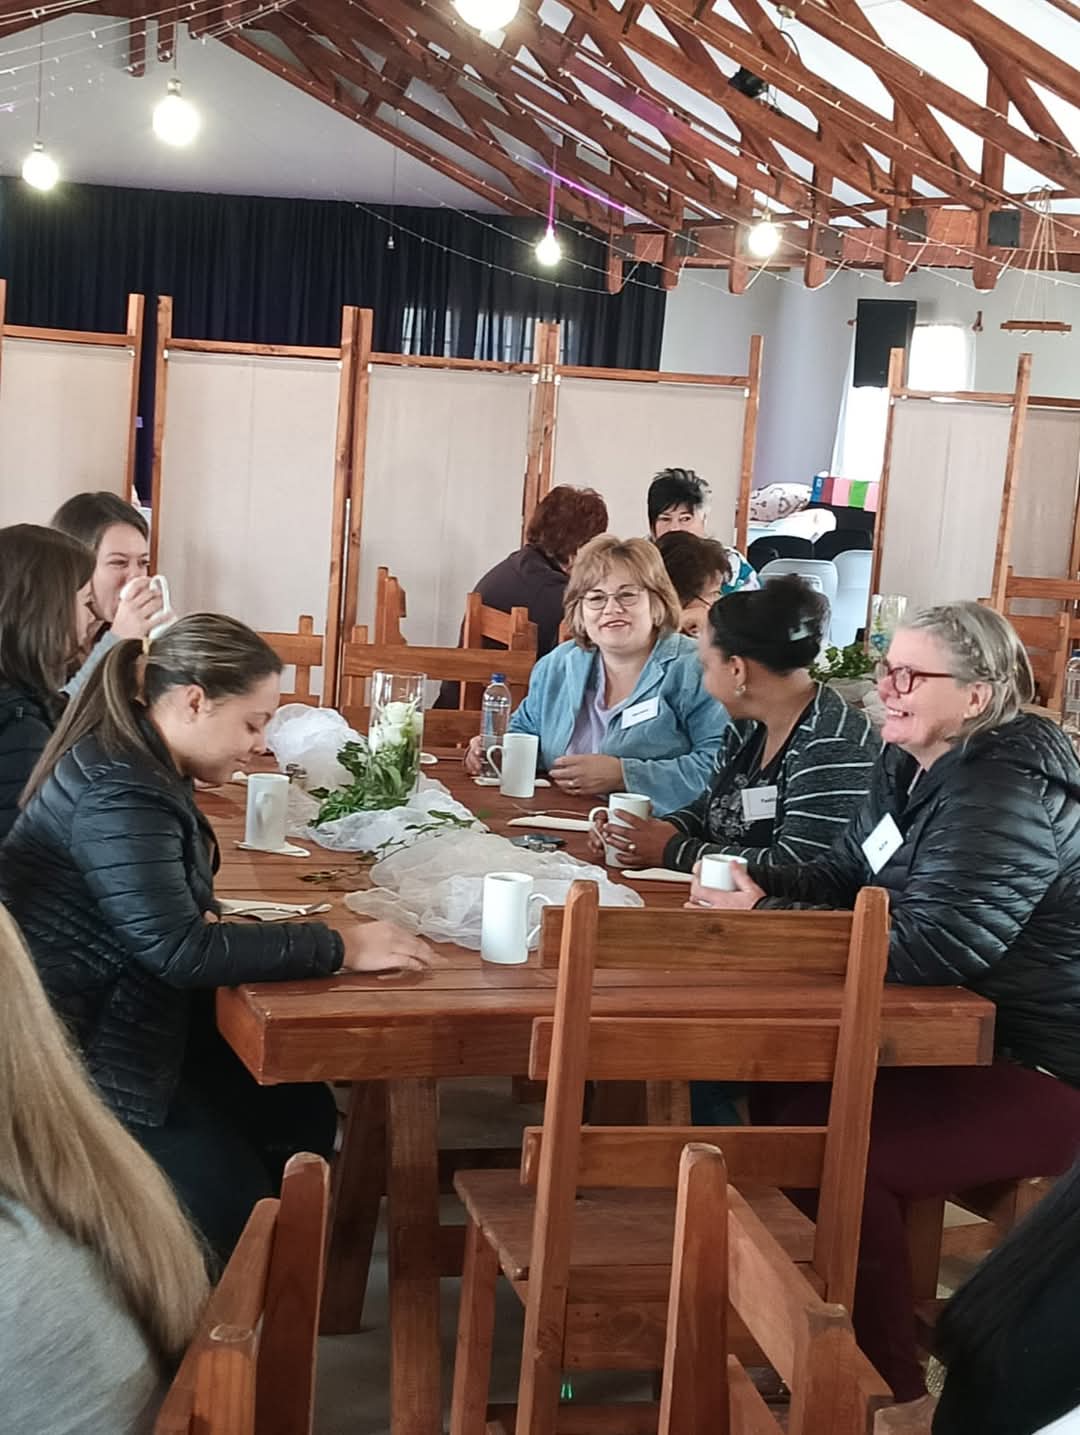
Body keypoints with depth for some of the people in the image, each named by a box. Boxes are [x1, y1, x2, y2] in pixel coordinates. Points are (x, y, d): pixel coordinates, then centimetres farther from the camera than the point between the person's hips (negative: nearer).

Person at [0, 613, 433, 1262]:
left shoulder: (143, 768, 5)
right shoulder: (120, 794, -26)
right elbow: (181, 951, -30)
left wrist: (209, 916, -10)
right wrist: (337, 948, -26)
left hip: (131, 1020, 10)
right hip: (85, 1054, -10)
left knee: (304, 1113, 6)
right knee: (236, 1210, -7)